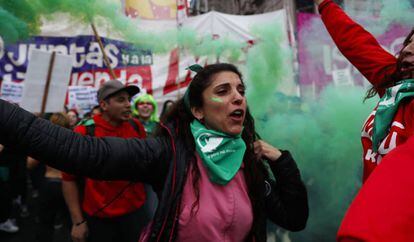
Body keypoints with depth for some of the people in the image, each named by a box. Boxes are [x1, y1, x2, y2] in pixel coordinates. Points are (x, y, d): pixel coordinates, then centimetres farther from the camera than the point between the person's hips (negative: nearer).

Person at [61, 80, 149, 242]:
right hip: (98, 220, -3)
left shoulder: (136, 127, -1)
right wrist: (78, 221, -7)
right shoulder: (83, 133, -11)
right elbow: (69, 179, -7)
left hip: (136, 214, 3)